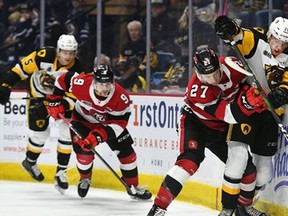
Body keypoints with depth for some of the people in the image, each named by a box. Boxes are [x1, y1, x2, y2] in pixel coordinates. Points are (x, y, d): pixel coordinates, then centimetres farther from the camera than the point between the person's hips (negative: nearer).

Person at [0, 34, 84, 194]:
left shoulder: (77, 69, -24)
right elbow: (22, 68, -17)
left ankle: (61, 172, 3)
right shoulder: (45, 56, -28)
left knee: (67, 133, -8)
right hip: (38, 96, -2)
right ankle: (30, 162, 27)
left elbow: (73, 98, -24)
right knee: (41, 132, -2)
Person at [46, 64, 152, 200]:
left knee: (126, 151, -3)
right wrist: (54, 102, -12)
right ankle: (85, 179, 21)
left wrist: (97, 136, -40)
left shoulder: (121, 97, -34)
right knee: (84, 152, -13)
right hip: (83, 120, -1)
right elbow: (62, 80, -16)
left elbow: (118, 123, -30)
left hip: (109, 121, 1)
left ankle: (133, 187, 15)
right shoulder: (82, 84, -35)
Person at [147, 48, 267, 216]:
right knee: (191, 160, -30)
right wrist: (245, 102, -57)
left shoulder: (231, 65, -22)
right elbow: (229, 115, -40)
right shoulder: (198, 91, -34)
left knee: (247, 169, 6)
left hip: (221, 128, 6)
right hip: (195, 122, -6)